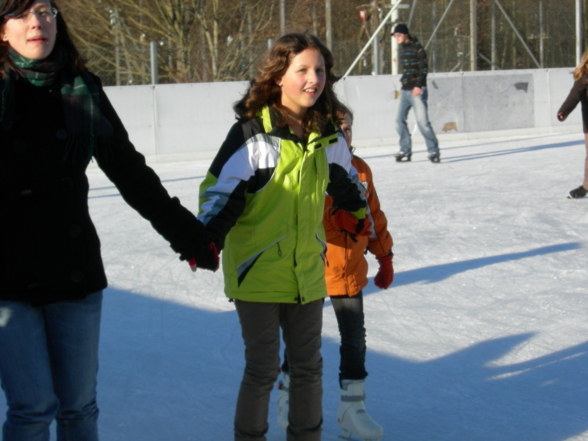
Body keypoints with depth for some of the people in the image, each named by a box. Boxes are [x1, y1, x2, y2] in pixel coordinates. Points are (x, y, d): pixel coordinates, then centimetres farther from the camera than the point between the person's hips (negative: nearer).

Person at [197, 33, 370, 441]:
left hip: (307, 271, 5)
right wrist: (207, 239, -26)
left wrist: (358, 213, 36)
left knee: (308, 365, 14)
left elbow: (345, 178, 23)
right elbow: (220, 190, -13)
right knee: (263, 368, 1)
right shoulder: (252, 133, -14)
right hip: (257, 271, -5)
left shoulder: (328, 136, 3)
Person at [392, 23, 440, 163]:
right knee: (399, 120, 2)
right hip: (405, 90, 8)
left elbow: (424, 68, -12)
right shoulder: (401, 48, 15)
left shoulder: (416, 47, -7)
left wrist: (419, 85, -19)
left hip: (417, 90, -8)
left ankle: (433, 151, -7)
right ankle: (405, 150, 12)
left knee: (422, 120, -14)